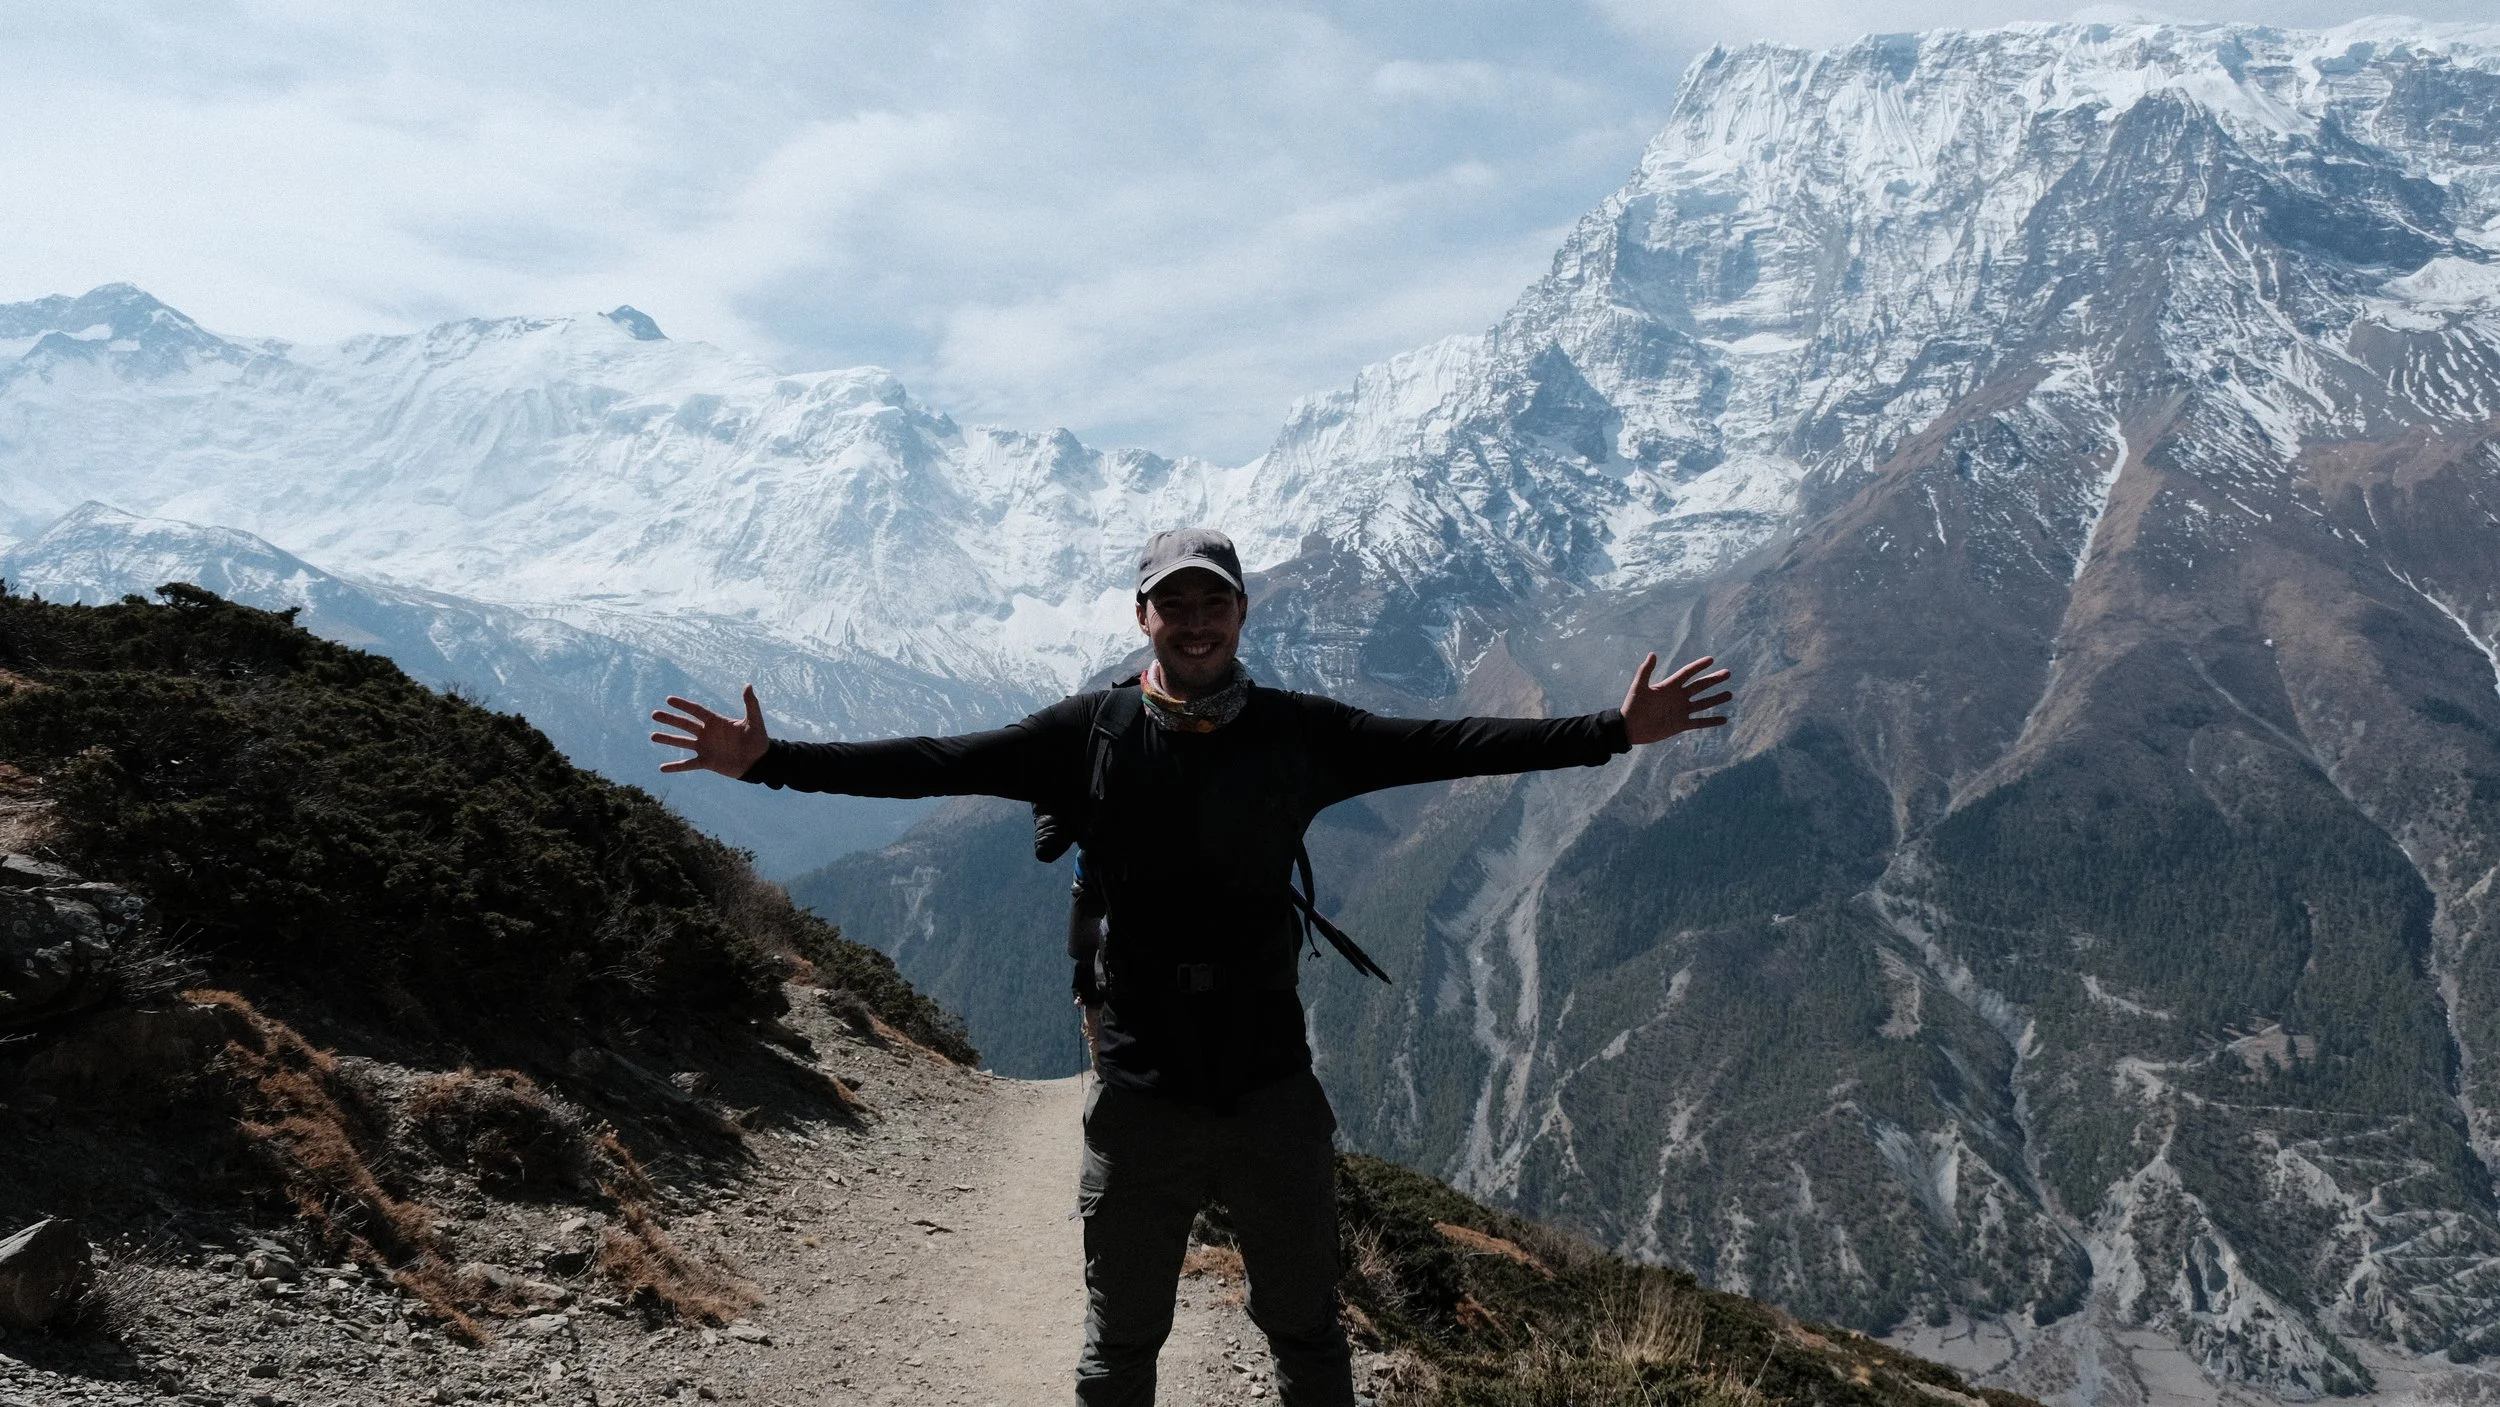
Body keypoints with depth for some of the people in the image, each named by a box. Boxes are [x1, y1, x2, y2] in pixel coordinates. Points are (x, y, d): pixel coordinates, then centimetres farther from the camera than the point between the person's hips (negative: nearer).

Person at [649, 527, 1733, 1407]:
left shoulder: (1297, 732, -3)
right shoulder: (1092, 733, -5)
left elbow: (1442, 748, -5)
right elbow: (936, 764, -8)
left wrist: (1615, 731, -10)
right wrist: (770, 762, -15)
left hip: (1273, 1093, 1)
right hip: (1140, 1099, 0)